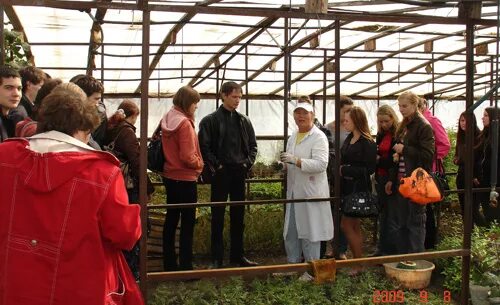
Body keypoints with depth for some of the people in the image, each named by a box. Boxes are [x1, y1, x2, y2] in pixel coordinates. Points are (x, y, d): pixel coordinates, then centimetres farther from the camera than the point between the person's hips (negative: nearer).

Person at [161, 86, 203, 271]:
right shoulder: (184, 123, -18)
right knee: (188, 223, -1)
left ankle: (169, 264, 23)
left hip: (170, 177, 9)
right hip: (185, 179, -9)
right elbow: (187, 157, -22)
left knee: (171, 219, 14)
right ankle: (185, 266, 2)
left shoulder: (167, 120, 8)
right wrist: (199, 164, -4)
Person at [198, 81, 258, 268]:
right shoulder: (211, 120, -4)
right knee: (218, 217, 2)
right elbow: (204, 146, -8)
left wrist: (248, 163, 1)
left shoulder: (244, 121, 10)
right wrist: (215, 165, -13)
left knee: (238, 216, 11)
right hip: (220, 174, -4)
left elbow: (252, 145, 15)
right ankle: (217, 258, 10)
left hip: (239, 173, 5)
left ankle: (237, 255, 22)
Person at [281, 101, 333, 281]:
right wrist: (285, 164, 7)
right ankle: (293, 264, 28)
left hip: (311, 192, -8)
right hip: (293, 192, 8)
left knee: (309, 232, 1)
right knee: (290, 231, 14)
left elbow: (321, 164, -23)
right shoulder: (293, 137, 16)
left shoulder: (318, 137, -10)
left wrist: (296, 161, -30)